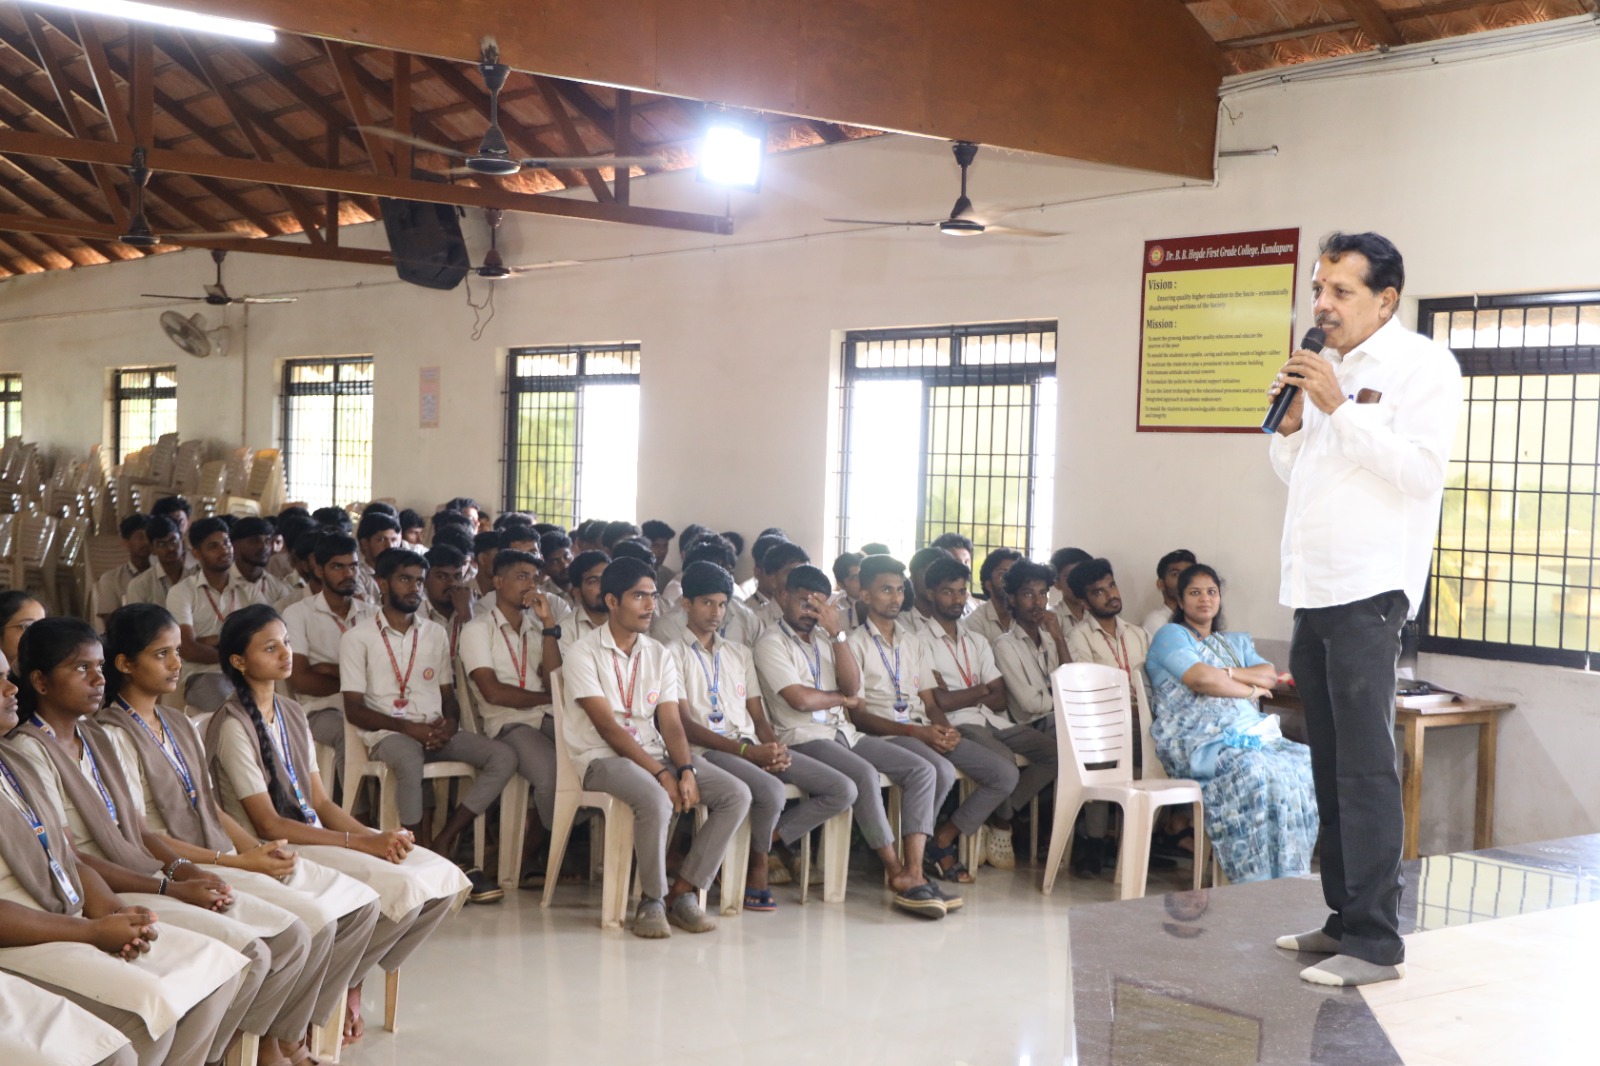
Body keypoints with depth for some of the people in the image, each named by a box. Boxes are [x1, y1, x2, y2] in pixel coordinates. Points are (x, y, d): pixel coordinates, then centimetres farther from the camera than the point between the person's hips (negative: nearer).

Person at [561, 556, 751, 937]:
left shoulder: (659, 656, 12)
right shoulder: (585, 654, -5)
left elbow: (671, 723, 4)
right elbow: (607, 726, -14)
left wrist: (686, 769, -17)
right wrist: (661, 773, -21)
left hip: (655, 752, 6)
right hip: (604, 758, -6)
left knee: (737, 794, -14)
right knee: (656, 800, -37)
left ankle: (683, 892, -9)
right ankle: (653, 899, -14)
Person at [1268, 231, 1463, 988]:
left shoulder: (1420, 366, -2)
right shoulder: (1327, 370, 20)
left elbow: (1419, 470, -15)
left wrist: (1339, 408, -16)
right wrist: (1291, 424, 5)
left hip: (1369, 591, -8)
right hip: (1314, 591, 8)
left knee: (1366, 769, -9)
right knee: (1331, 768, 10)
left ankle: (1375, 941, -7)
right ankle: (1344, 919, 17)